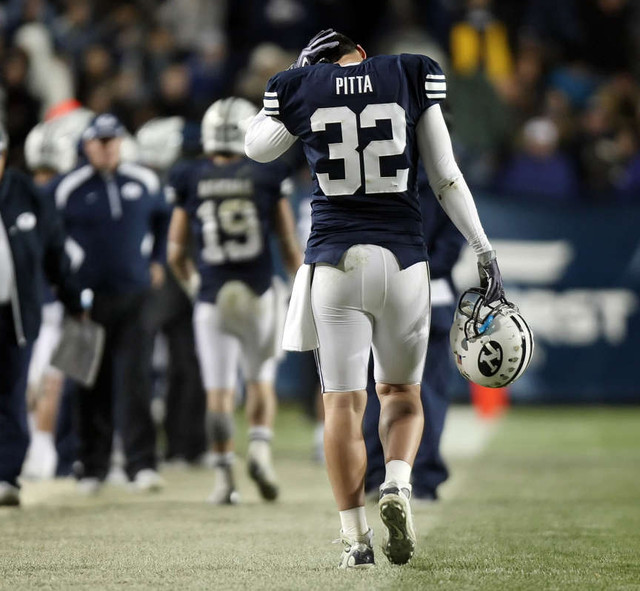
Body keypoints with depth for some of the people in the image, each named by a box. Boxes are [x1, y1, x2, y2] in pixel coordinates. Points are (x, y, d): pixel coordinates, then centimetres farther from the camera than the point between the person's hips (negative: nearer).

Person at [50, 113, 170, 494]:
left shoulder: (145, 183, 5)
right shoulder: (69, 188, -4)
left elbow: (163, 217, 24)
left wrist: (156, 260, 18)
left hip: (134, 295, 1)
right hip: (88, 299, -1)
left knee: (136, 381, -8)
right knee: (92, 388, 5)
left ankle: (142, 464, -8)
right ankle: (91, 466, 15)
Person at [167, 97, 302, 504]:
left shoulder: (190, 181, 1)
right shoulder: (267, 177, -2)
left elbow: (176, 253, 8)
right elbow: (290, 246, 2)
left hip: (212, 299, 0)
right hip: (258, 294, 0)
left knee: (219, 390, 5)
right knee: (261, 382, 15)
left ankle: (224, 474, 0)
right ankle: (260, 448, -6)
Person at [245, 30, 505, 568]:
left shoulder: (302, 88, 2)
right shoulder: (409, 79, 3)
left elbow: (257, 148, 21)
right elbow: (446, 179, 3)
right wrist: (484, 251, 8)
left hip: (336, 261, 0)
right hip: (402, 258, 1)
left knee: (343, 402, 5)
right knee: (401, 391, 17)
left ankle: (355, 538, 2)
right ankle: (397, 485, -8)